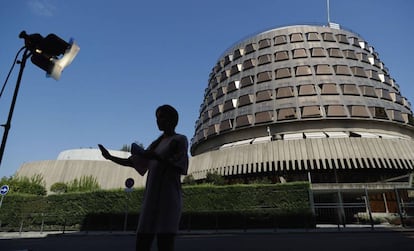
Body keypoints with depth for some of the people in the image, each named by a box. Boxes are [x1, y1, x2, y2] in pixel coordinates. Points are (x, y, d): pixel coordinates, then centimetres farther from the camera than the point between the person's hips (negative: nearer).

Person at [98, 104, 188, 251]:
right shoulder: (156, 143, 21)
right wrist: (110, 157, 14)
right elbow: (133, 163, 22)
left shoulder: (180, 140, 2)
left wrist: (156, 157, -15)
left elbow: (180, 168, -9)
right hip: (151, 198, 7)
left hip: (168, 197, -7)